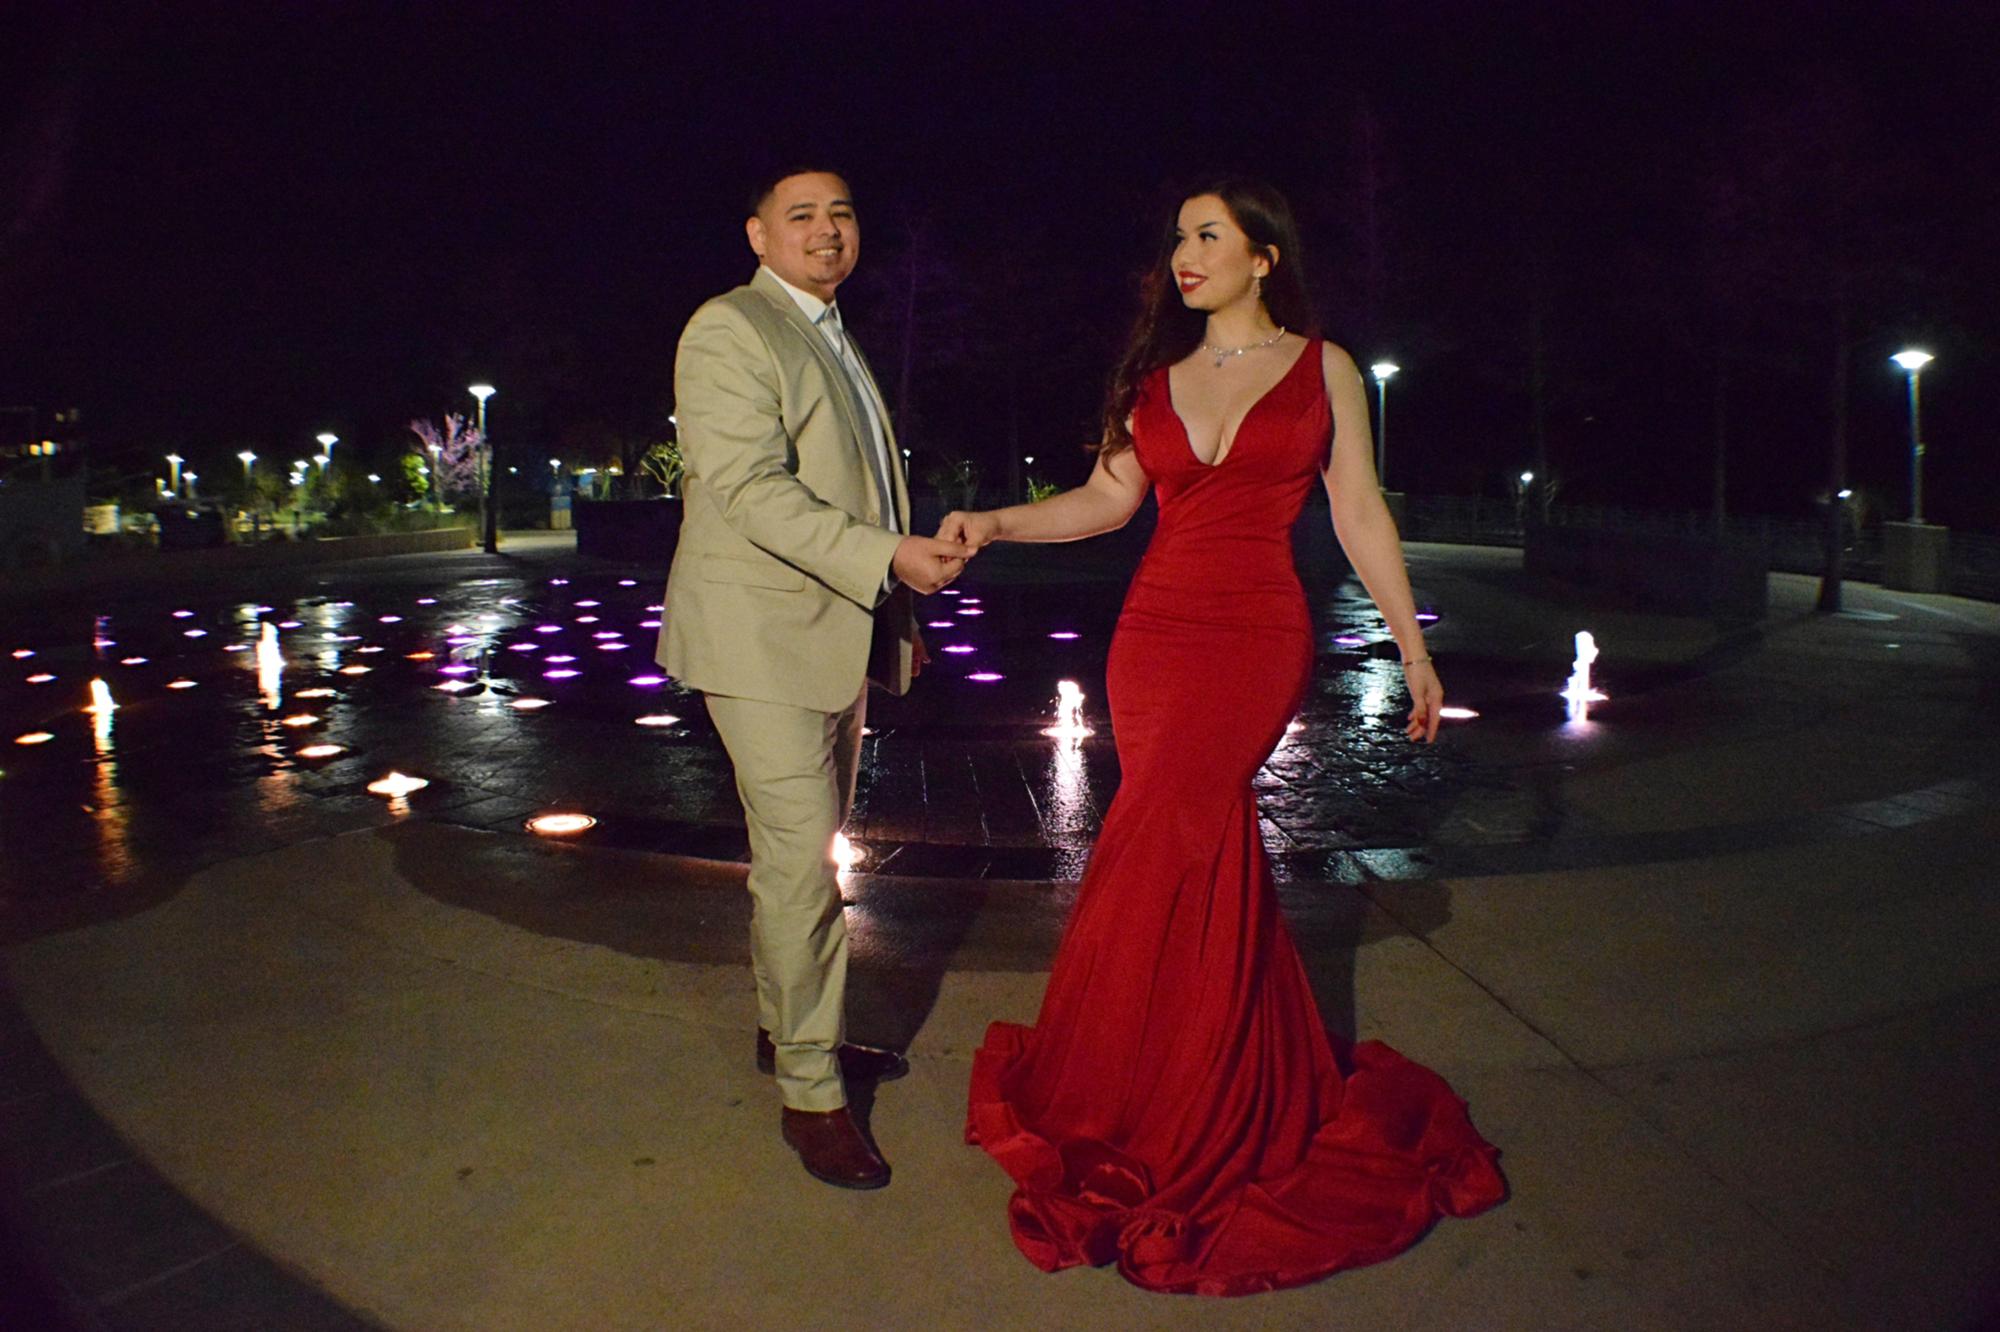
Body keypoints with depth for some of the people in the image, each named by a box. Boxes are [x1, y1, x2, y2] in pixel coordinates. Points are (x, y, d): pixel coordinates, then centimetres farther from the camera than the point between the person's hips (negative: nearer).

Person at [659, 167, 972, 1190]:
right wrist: (888, 558, -26)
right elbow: (751, 489, -20)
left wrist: (898, 613, 22)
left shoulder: (832, 341, 19)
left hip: (837, 634, 9)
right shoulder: (728, 330, -9)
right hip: (766, 636, -9)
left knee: (805, 848, 17)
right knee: (800, 861, -7)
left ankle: (787, 1028, 32)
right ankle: (809, 1092, 4)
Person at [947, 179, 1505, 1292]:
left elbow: (1361, 513, 5)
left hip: (1259, 638, -4)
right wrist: (993, 523, -3)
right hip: (1156, 632, 4)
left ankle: (1100, 1116, 4)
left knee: (1151, 866, -12)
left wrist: (1414, 648, 4)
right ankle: (1266, 1101, 24)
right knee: (1210, 861, 6)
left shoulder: (1323, 367, 5)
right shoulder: (1158, 374, 15)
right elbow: (1107, 499, 11)